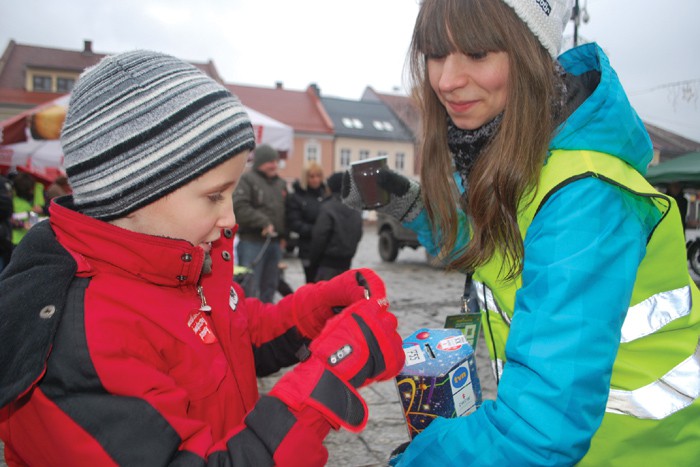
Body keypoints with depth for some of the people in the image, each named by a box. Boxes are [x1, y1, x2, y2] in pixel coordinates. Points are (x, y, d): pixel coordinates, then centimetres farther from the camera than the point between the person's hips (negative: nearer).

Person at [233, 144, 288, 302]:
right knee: (250, 287, -8)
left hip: (275, 242, 7)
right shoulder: (247, 180, -5)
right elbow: (239, 206, -18)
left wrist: (284, 235, 10)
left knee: (270, 285, 15)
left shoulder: (281, 183, 17)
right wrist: (264, 222, -20)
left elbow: (286, 211, 21)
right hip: (252, 242, -7)